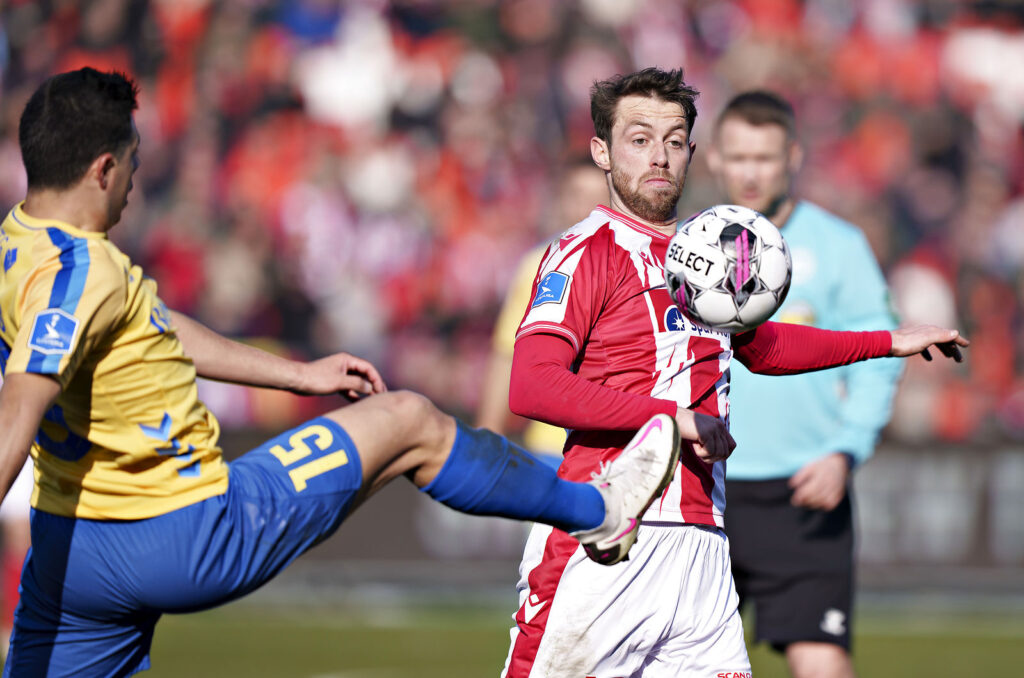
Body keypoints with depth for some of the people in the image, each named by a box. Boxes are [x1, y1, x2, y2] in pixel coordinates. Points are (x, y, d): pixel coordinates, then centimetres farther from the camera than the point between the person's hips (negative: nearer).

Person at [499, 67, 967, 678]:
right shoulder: (588, 251, -3)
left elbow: (756, 345, 39)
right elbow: (531, 389, -16)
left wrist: (890, 343, 42)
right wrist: (676, 416, -16)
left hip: (702, 550, 6)